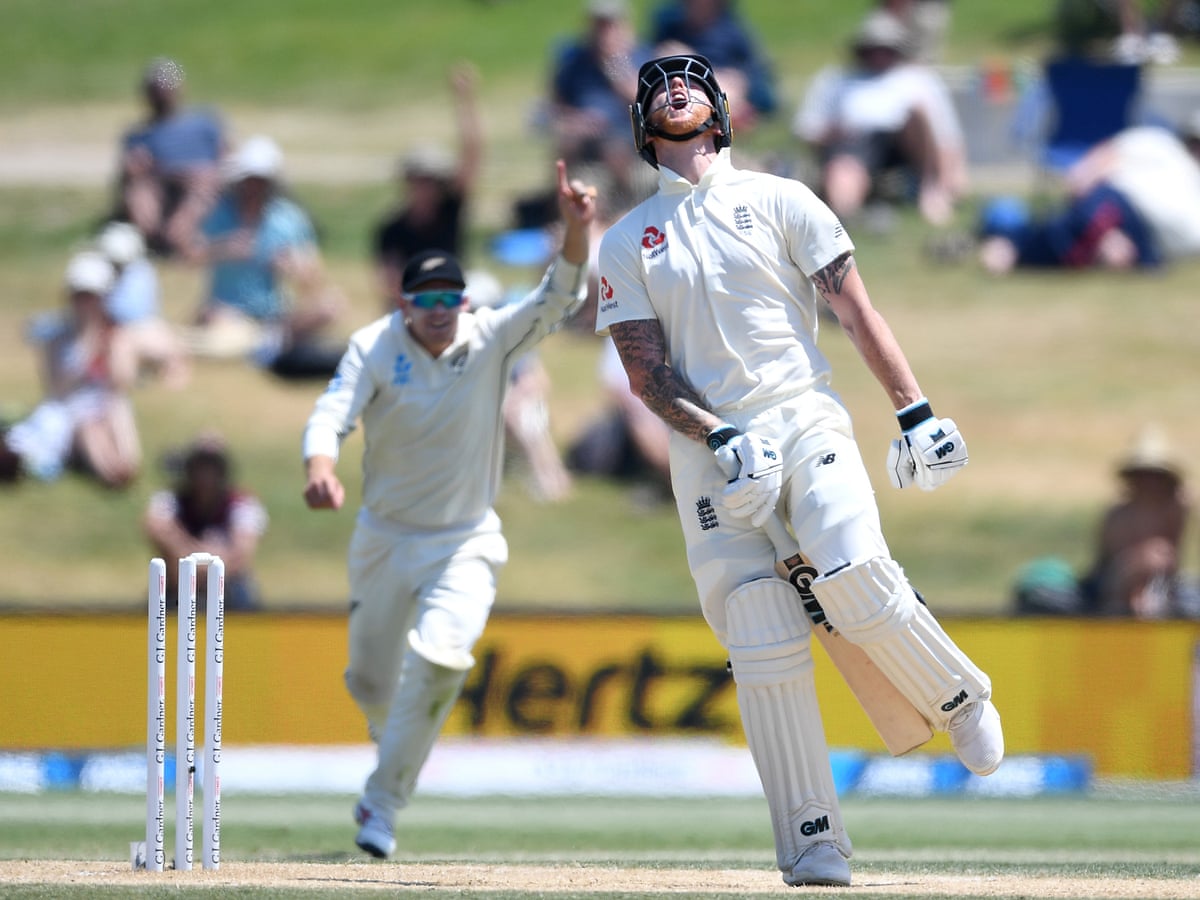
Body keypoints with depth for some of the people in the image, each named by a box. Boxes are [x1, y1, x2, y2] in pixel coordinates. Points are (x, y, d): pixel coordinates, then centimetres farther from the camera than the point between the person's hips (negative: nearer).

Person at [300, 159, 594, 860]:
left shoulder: (490, 340, -10)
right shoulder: (375, 347, -12)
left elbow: (558, 301, -24)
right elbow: (333, 412, -25)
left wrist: (576, 230, -43)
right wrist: (320, 466, -48)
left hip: (465, 543, -1)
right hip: (385, 538, 1)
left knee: (439, 662, -23)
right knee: (371, 683, 11)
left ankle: (383, 803, -8)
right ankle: (397, 740, 49)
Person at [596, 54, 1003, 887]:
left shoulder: (779, 200, 11)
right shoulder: (628, 244, 13)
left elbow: (855, 308, 6)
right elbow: (646, 373, 4)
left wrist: (915, 411, -4)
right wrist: (723, 438, -13)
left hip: (805, 420, -1)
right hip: (709, 451, 1)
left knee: (855, 576, -26)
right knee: (764, 643, -10)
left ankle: (960, 699, 2)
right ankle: (815, 845, -8)